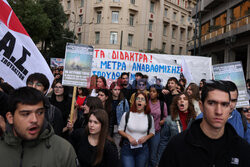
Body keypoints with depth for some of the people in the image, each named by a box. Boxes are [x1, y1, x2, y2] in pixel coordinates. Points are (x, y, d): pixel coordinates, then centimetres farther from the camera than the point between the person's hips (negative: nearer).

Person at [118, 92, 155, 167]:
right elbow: (120, 130, 3)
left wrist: (145, 138, -7)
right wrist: (129, 137, -14)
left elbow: (152, 132, 13)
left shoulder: (149, 118, 1)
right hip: (127, 147, -2)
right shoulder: (127, 115, -4)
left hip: (143, 149, 2)